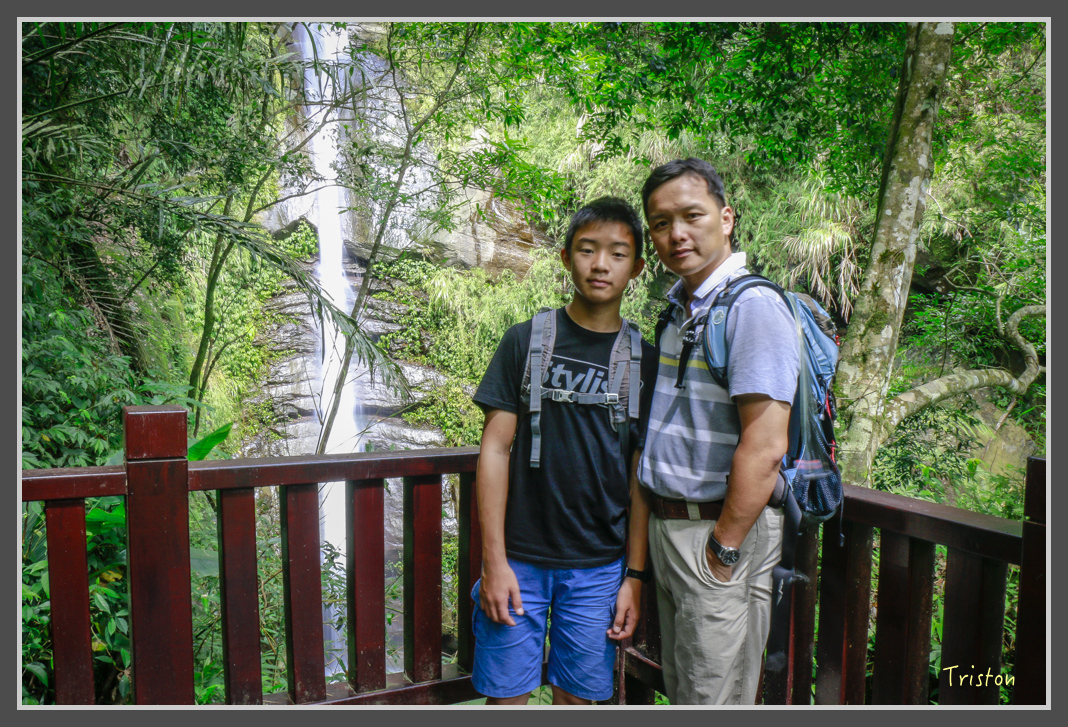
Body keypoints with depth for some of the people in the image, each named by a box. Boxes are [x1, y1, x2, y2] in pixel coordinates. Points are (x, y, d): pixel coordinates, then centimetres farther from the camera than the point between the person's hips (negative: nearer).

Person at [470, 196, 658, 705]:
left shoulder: (643, 362, 3)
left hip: (598, 567, 2)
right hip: (519, 560, -1)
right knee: (506, 693, 6)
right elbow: (495, 449, -4)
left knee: (576, 695, 10)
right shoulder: (526, 342, -2)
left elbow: (641, 477, 4)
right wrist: (494, 561, -8)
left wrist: (634, 577, 2)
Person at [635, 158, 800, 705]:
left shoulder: (753, 306, -17)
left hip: (721, 528, -9)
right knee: (680, 690, 20)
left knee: (713, 696, 3)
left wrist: (722, 549, -19)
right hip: (665, 525, 9)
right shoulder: (679, 308, 12)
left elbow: (763, 448, -23)